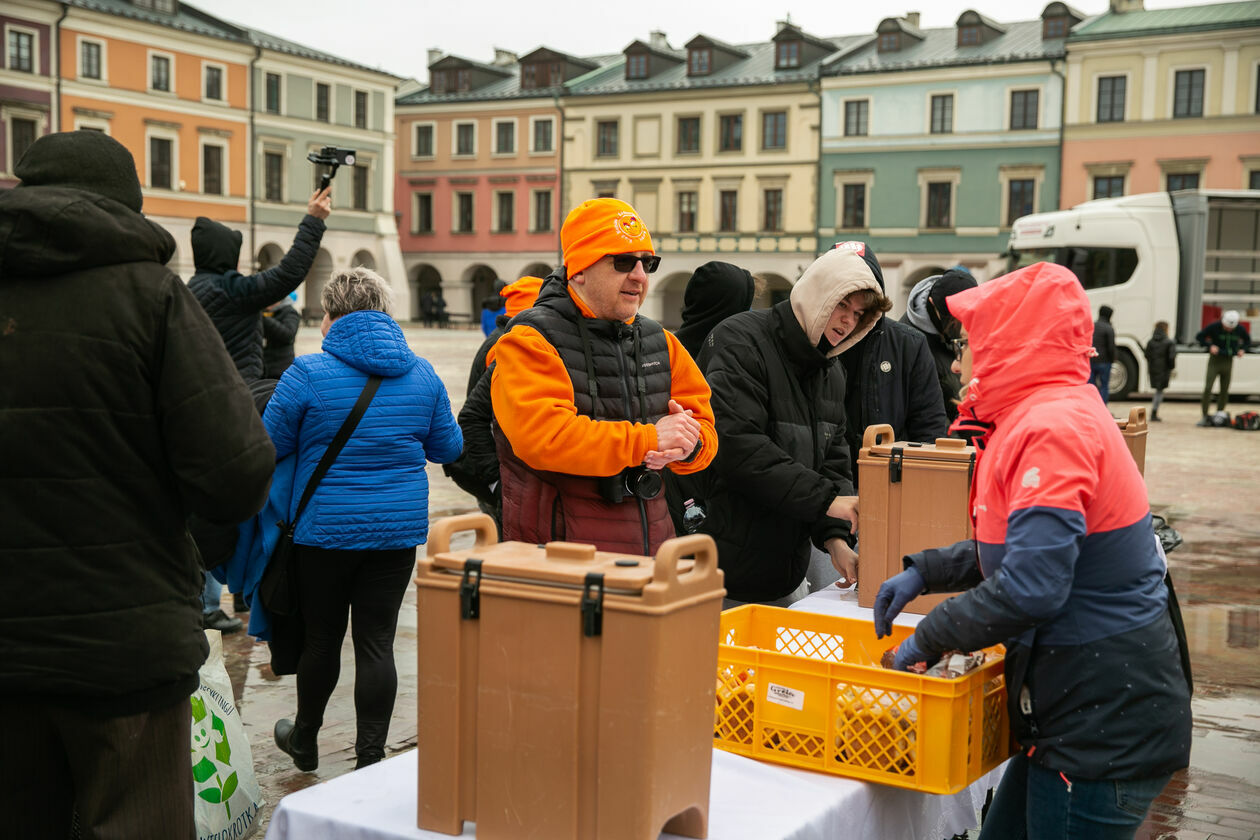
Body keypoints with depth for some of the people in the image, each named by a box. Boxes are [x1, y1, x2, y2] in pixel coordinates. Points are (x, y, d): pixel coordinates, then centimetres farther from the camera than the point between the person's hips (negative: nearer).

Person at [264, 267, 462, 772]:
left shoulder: (309, 372, -11)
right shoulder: (422, 374, 2)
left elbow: (270, 446, -5)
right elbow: (449, 448, 11)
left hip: (325, 527, -2)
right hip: (399, 529, 3)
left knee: (322, 636, 13)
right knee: (376, 641, 5)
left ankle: (305, 739, 33)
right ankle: (370, 759, 7)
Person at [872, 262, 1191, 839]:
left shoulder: (1055, 428, -21)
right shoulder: (1046, 417, 12)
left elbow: (1030, 587, -29)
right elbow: (1012, 546, 23)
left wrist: (929, 640, -16)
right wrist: (924, 571, 12)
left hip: (1105, 725, -10)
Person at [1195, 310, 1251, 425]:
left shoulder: (1240, 329, -3)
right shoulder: (1214, 327, -13)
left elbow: (1247, 341, 15)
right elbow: (1199, 337, -4)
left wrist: (1243, 349, -4)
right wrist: (1210, 346, -18)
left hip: (1228, 362, 3)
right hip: (1215, 360, -3)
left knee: (1224, 391, 5)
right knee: (1208, 388, -12)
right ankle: (1205, 417, -8)